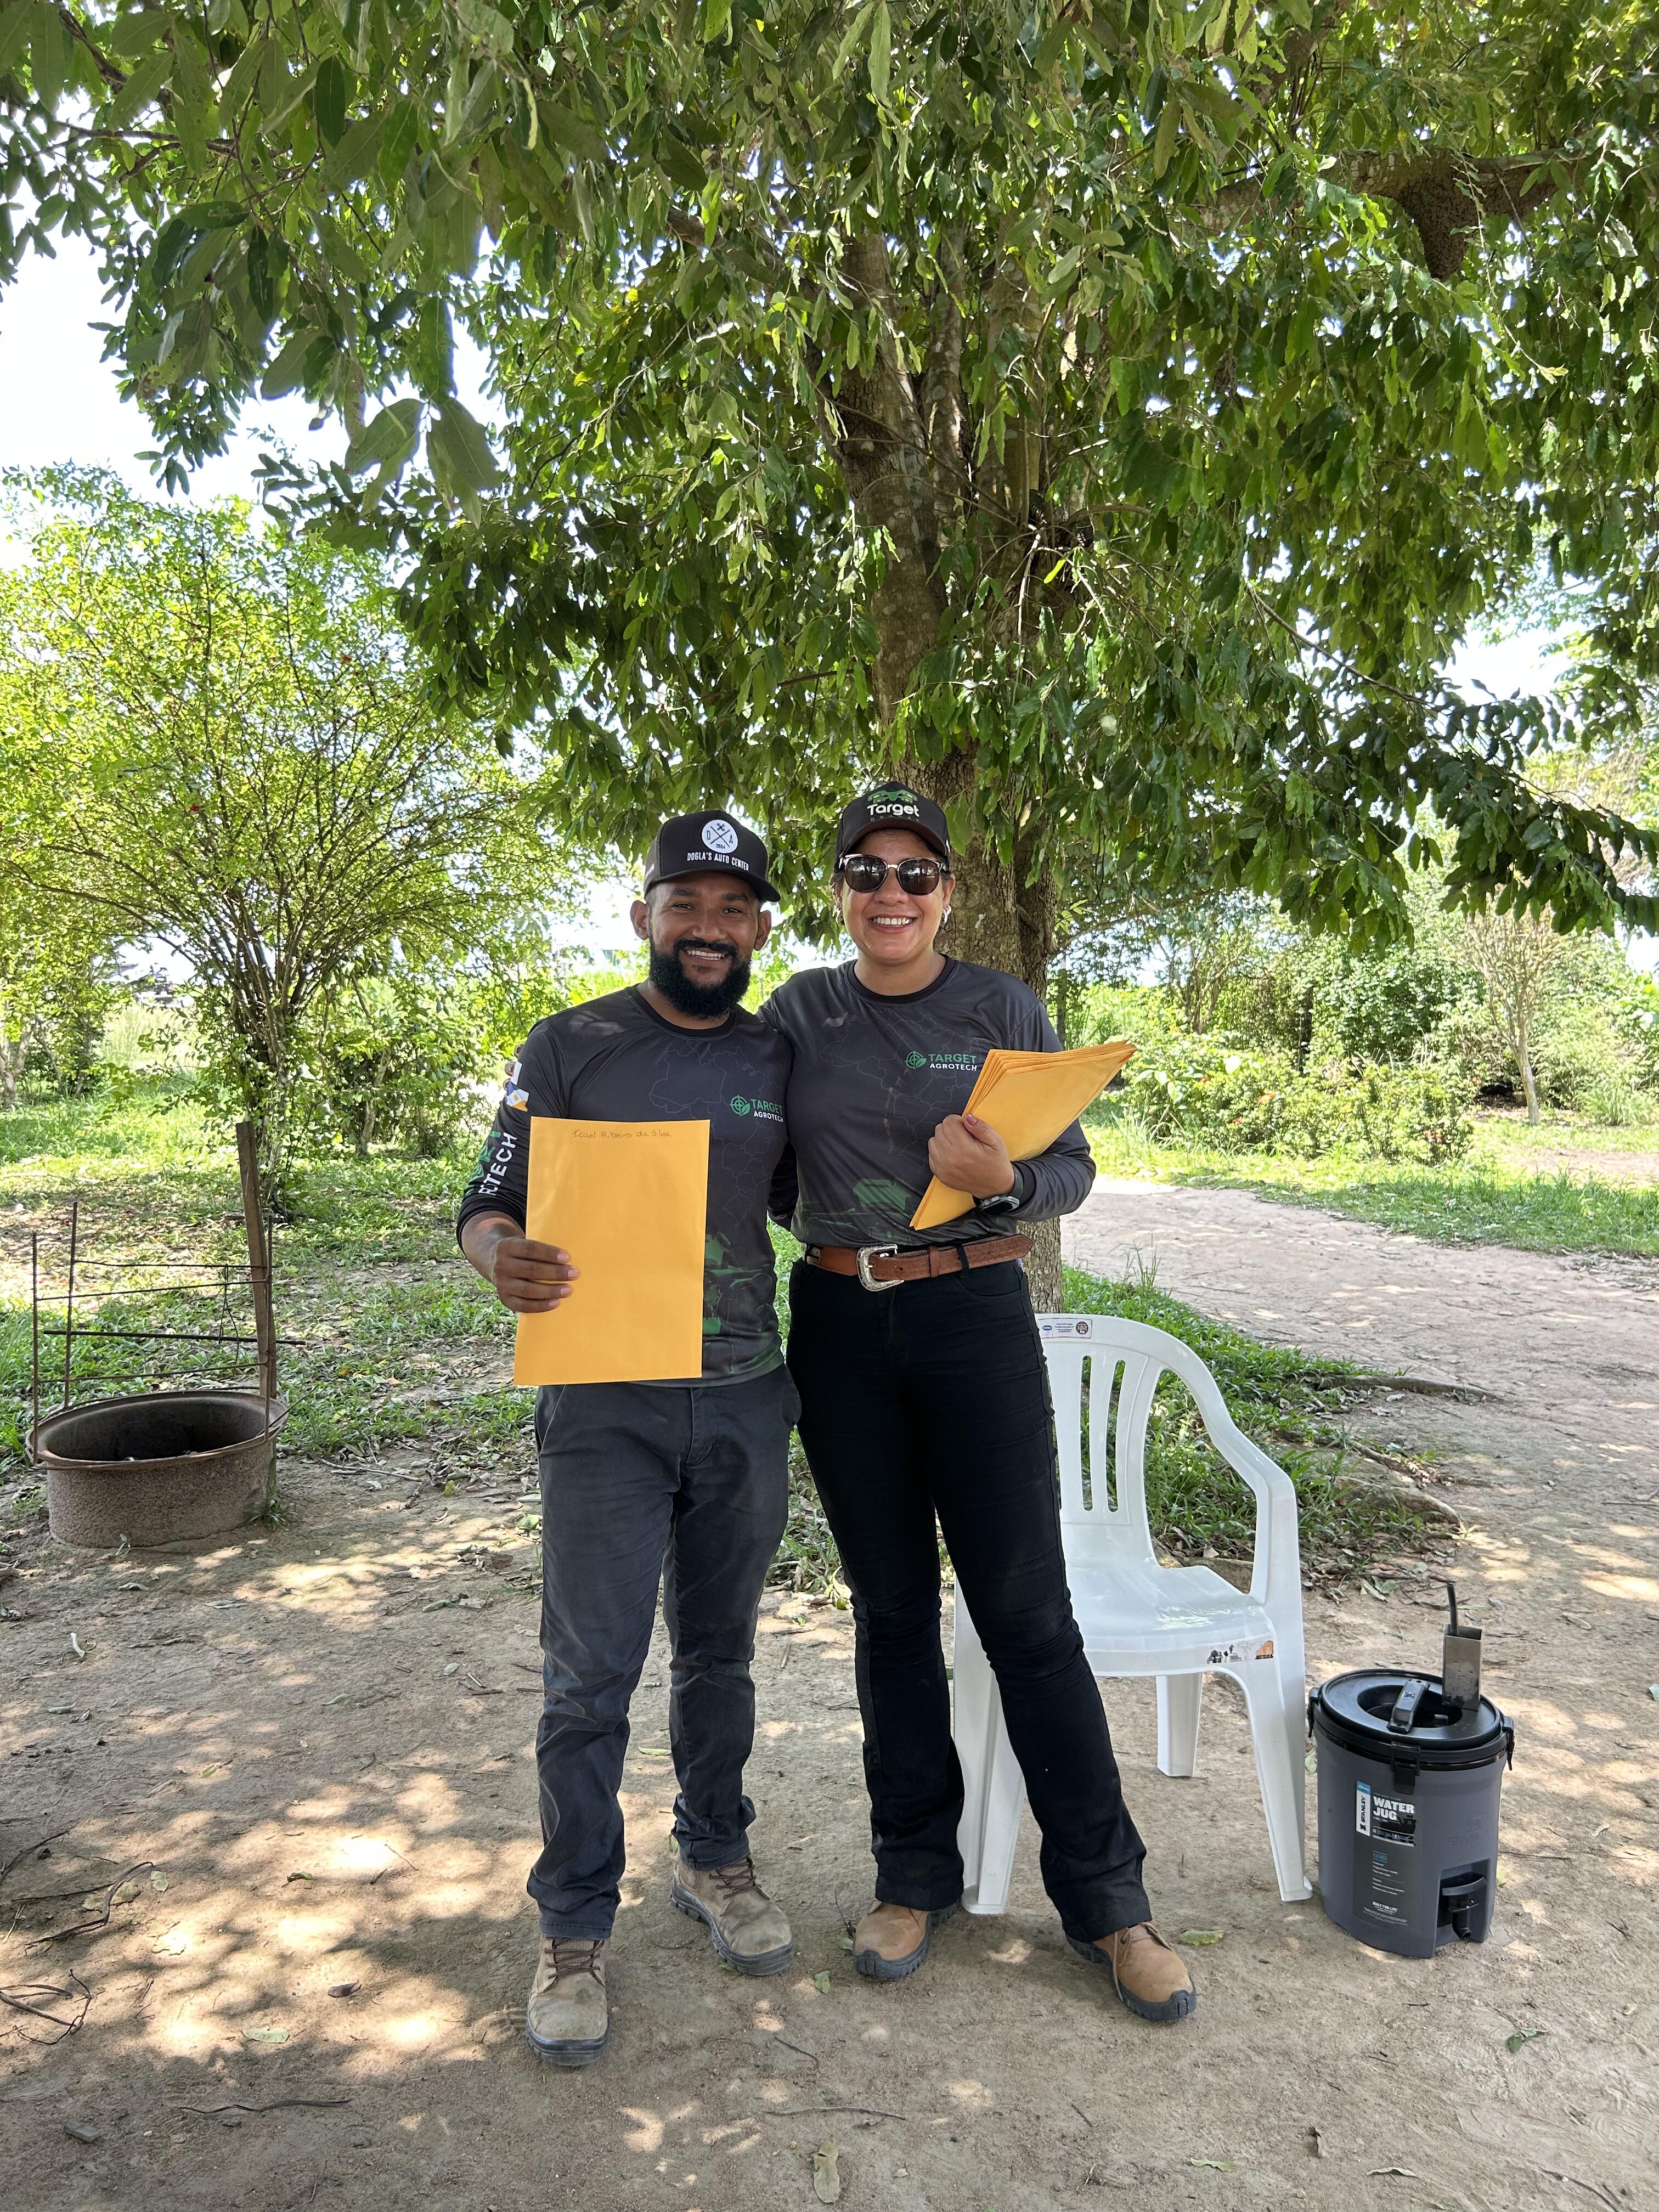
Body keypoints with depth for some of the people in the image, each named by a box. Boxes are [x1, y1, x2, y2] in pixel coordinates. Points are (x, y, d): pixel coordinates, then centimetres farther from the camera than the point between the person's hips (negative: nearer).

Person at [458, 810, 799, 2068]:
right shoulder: (569, 1049, -2)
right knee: (591, 1674, 1)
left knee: (721, 1651, 17)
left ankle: (715, 1860, 38)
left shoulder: (779, 1060, 7)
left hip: (746, 1399, 3)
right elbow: (489, 1205, -2)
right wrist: (503, 1258, -25)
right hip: (606, 1405, -3)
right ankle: (576, 1931, 21)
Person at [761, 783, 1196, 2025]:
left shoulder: (1005, 1011, -2)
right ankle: (916, 1876, 29)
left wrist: (1005, 1180, -20)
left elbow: (1073, 1169, -1)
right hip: (840, 1326, 3)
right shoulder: (799, 1015, 5)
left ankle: (1105, 1898, 18)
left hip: (974, 1316, -2)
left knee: (1027, 1610, 1)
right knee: (890, 1607, 12)